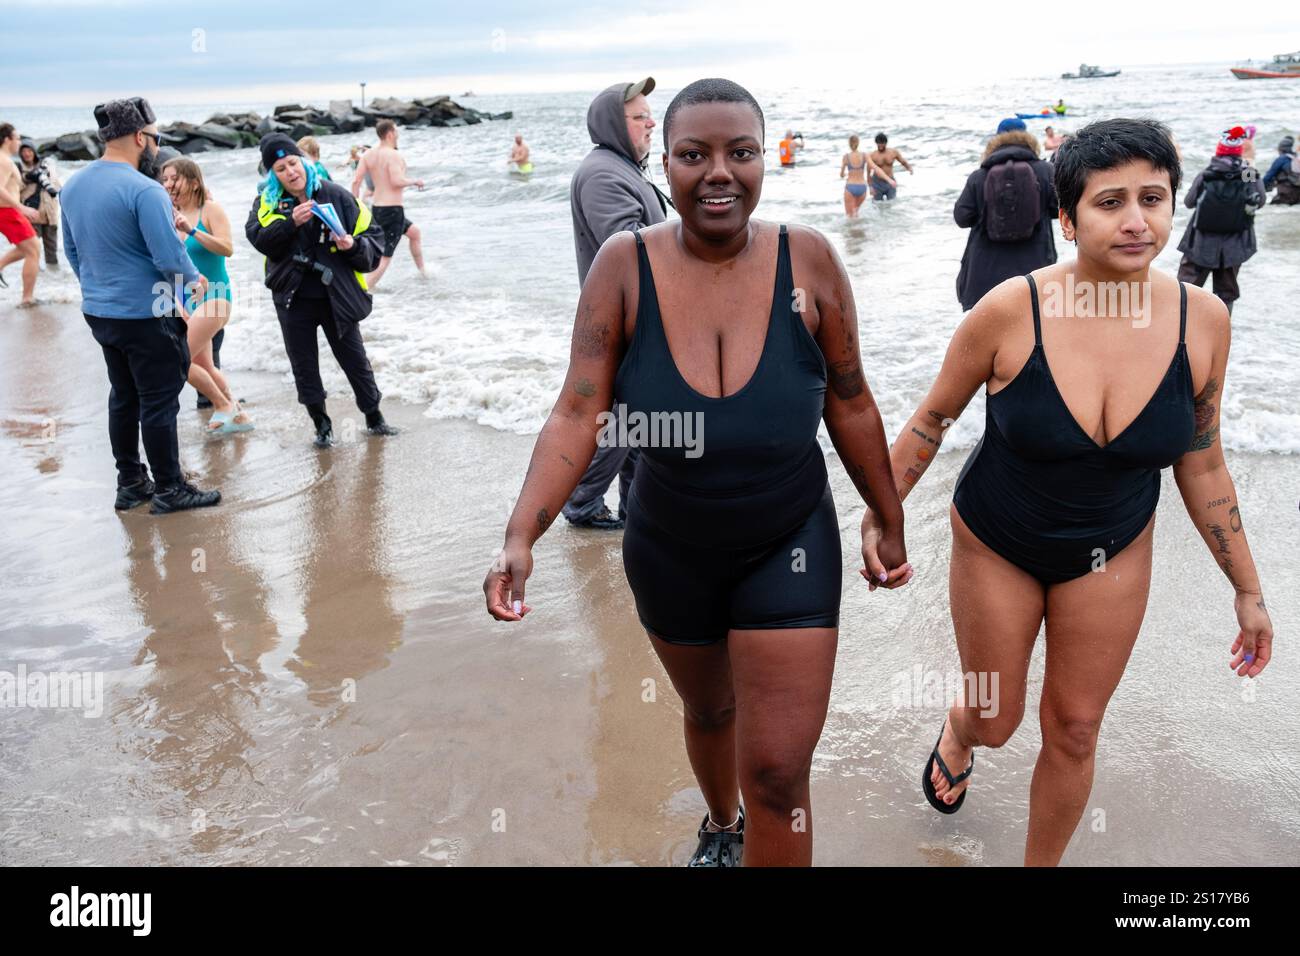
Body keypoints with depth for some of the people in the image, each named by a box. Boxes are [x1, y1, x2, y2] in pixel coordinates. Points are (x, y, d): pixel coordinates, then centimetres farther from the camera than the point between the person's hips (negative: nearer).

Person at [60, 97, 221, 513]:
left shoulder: (72, 186, 6)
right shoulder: (145, 190, -20)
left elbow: (72, 250, 15)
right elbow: (170, 257, -22)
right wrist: (194, 278, -2)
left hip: (98, 311, 8)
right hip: (145, 315, -8)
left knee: (123, 397, 17)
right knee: (159, 402, 1)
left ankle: (130, 484, 26)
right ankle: (169, 490, 10)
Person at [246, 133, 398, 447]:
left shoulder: (336, 195, -4)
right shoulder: (267, 202, 0)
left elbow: (372, 234, -3)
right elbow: (259, 238, -17)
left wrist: (354, 245, -23)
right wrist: (291, 223, -30)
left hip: (336, 297, -1)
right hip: (293, 299, 2)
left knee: (356, 361, 8)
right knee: (304, 367, 9)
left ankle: (374, 419, 24)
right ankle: (322, 425, 24)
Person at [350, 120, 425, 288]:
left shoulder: (369, 155, 6)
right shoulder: (394, 155, -15)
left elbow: (356, 182, 1)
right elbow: (397, 181, -27)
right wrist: (415, 182, -9)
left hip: (377, 209, 9)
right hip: (393, 210, -9)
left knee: (414, 232, 31)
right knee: (385, 256, -8)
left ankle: (422, 272, 42)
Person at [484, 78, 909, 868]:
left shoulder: (809, 260, -14)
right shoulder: (626, 265, -14)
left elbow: (851, 405, -4)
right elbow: (578, 415, -17)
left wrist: (890, 523, 5)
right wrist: (522, 537, -28)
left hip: (789, 548, -1)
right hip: (670, 552, 2)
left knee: (778, 772, -3)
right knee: (708, 711, 27)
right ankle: (722, 825, 60)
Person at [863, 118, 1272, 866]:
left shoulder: (1202, 321, -15)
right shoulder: (1010, 311, -25)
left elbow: (1201, 466, -2)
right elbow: (934, 418, -9)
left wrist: (1248, 590, 4)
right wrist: (880, 515, -4)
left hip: (1112, 553, 2)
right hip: (996, 546, -2)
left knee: (1074, 731, 13)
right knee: (996, 722, 15)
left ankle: (1043, 863, 41)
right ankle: (957, 735, 55)